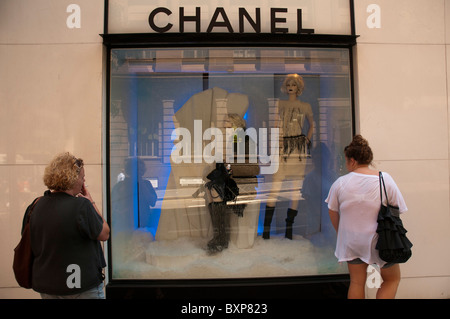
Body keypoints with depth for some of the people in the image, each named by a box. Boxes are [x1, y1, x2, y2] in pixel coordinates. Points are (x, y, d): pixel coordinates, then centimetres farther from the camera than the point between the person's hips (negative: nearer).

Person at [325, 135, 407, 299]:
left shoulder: (340, 183, -10)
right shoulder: (385, 179, -12)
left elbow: (332, 212, 0)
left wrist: (341, 233, 17)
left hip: (351, 241, 2)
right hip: (379, 241, -2)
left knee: (357, 282, 16)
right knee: (392, 279, 20)